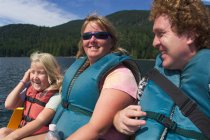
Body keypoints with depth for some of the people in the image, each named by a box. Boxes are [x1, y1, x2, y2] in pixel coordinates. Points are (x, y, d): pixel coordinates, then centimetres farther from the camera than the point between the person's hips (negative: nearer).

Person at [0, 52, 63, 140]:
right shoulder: (29, 89, 7)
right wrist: (23, 81, -2)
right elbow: (9, 105, 1)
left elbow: (40, 121, -23)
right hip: (25, 132, 7)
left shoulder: (55, 96, -15)